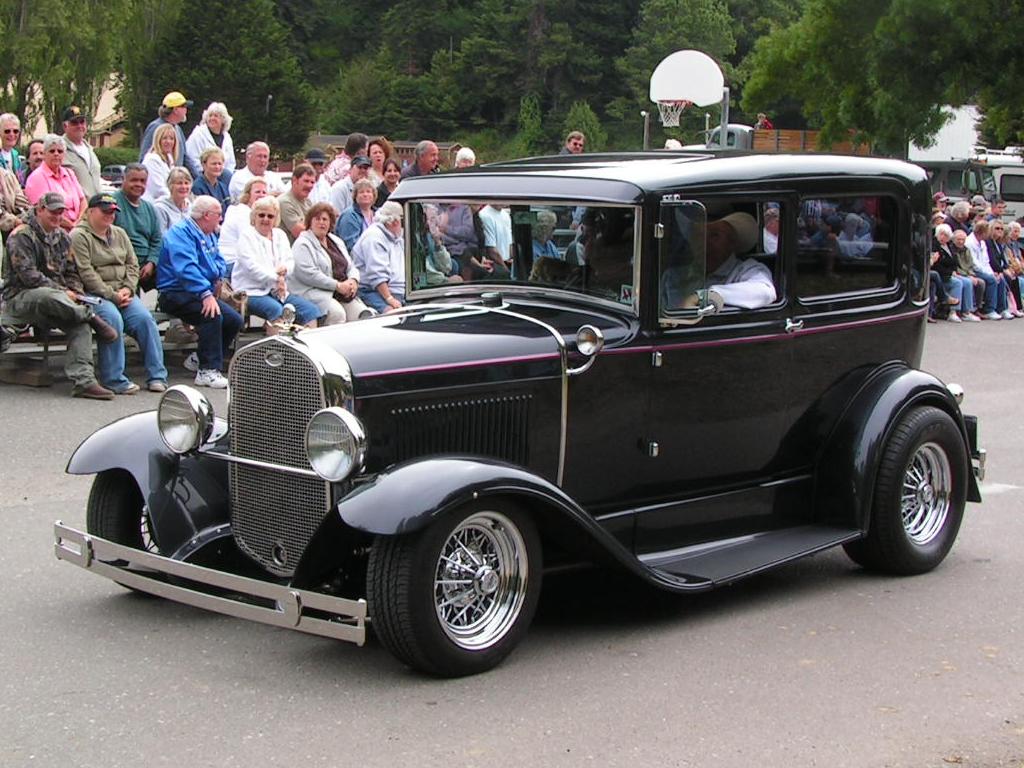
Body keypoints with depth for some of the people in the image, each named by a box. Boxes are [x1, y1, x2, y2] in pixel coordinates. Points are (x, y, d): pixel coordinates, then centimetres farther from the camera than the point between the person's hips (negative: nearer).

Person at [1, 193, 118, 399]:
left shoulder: (62, 237, 18)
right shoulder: (21, 236, -6)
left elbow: (72, 272, 19)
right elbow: (28, 275, -16)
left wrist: (76, 293, -3)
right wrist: (62, 292, -18)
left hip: (56, 297, 6)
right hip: (21, 299, -6)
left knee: (80, 325, -24)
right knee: (47, 296, -43)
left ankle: (83, 381, -31)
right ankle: (92, 317, -26)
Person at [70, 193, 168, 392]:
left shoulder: (119, 234, 19)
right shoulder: (79, 236, -4)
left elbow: (132, 265, 16)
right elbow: (86, 273, -13)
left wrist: (127, 289, -4)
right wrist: (112, 295, -17)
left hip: (122, 292, 6)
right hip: (94, 294, -6)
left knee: (144, 318, -18)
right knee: (113, 319, -32)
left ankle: (157, 376, -13)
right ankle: (114, 380, -26)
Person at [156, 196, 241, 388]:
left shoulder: (209, 235, 19)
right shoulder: (181, 232, -13)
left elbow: (219, 259, 25)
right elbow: (186, 268, -26)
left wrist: (218, 277, 1)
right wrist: (206, 294, -35)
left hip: (201, 293, 10)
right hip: (175, 294, -10)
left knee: (234, 321, -2)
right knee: (213, 314, -31)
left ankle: (203, 360, 9)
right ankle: (208, 372, -30)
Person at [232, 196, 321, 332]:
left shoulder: (280, 235, 19)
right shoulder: (247, 236, -1)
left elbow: (290, 262, 13)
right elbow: (252, 267, -13)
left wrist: (284, 269, -12)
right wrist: (276, 278, -16)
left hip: (277, 291, 7)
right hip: (252, 291, -7)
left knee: (311, 310, -11)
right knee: (276, 310, -36)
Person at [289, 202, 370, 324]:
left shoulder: (337, 241, 23)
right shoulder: (303, 244, -1)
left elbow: (351, 267, 24)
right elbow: (308, 274, -14)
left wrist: (353, 281, -2)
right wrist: (337, 285, -16)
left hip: (344, 293, 7)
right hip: (314, 291, -7)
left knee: (365, 315, -17)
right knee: (337, 313, -34)